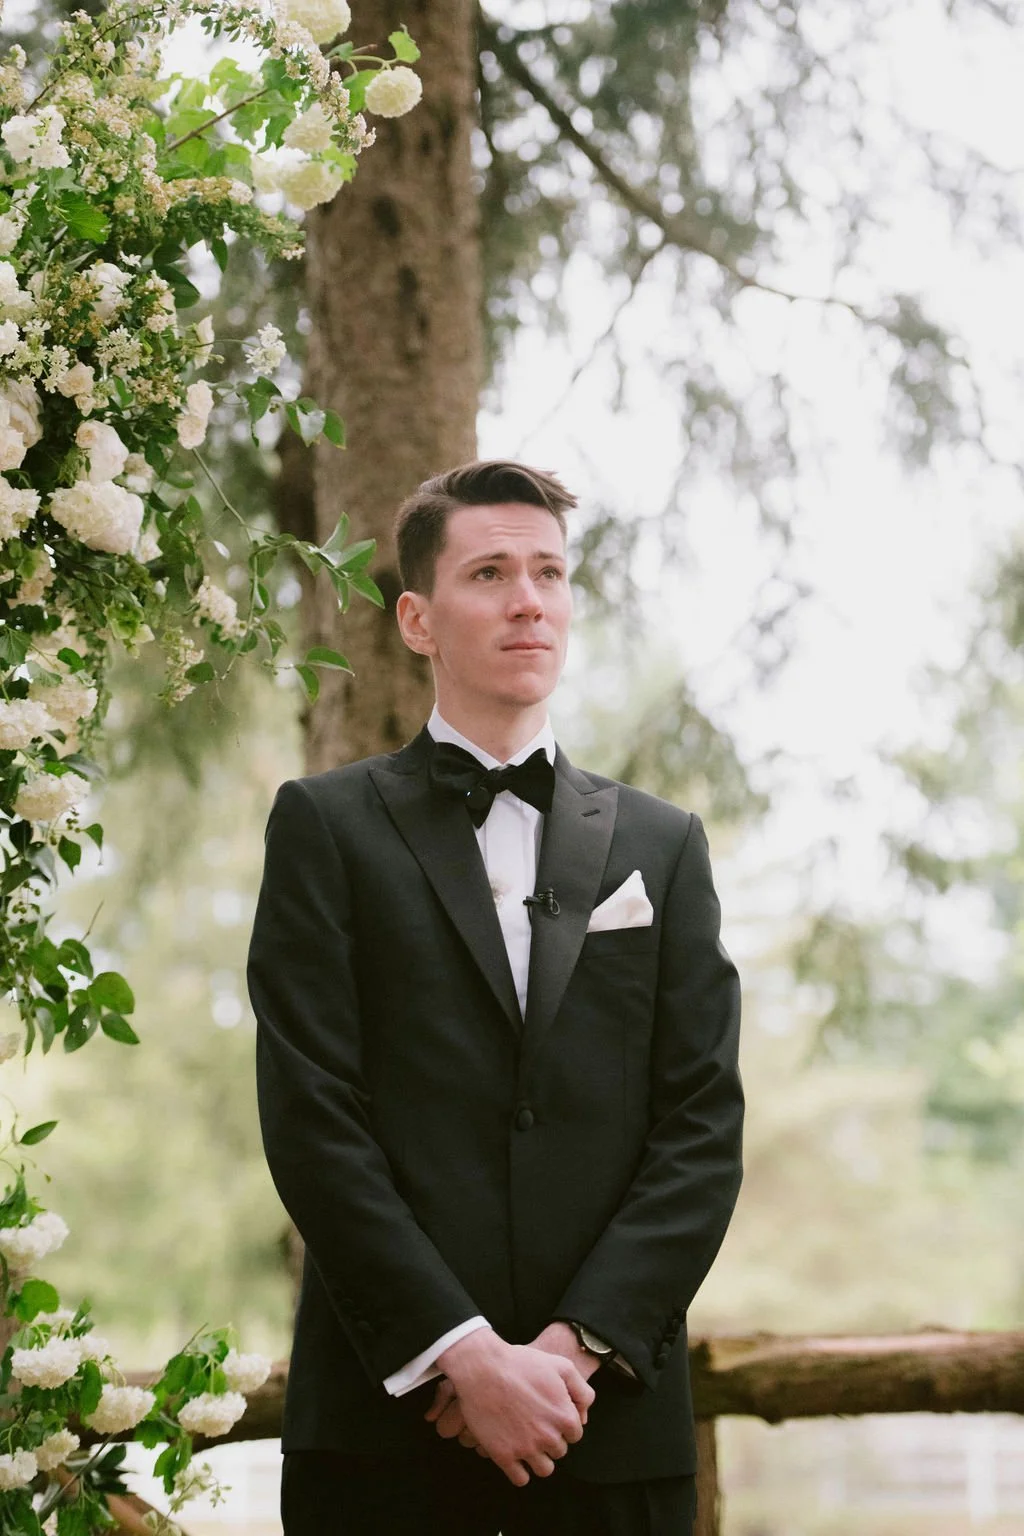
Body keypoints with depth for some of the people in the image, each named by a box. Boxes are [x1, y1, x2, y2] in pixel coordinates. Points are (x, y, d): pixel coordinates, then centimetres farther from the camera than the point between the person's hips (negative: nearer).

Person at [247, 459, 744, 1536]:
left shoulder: (662, 843, 12)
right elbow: (311, 1120, -5)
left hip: (613, 1413, 2)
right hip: (387, 1409, -2)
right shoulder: (327, 824, 4)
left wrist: (579, 1343, -9)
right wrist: (461, 1353, -13)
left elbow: (703, 1123, 4)